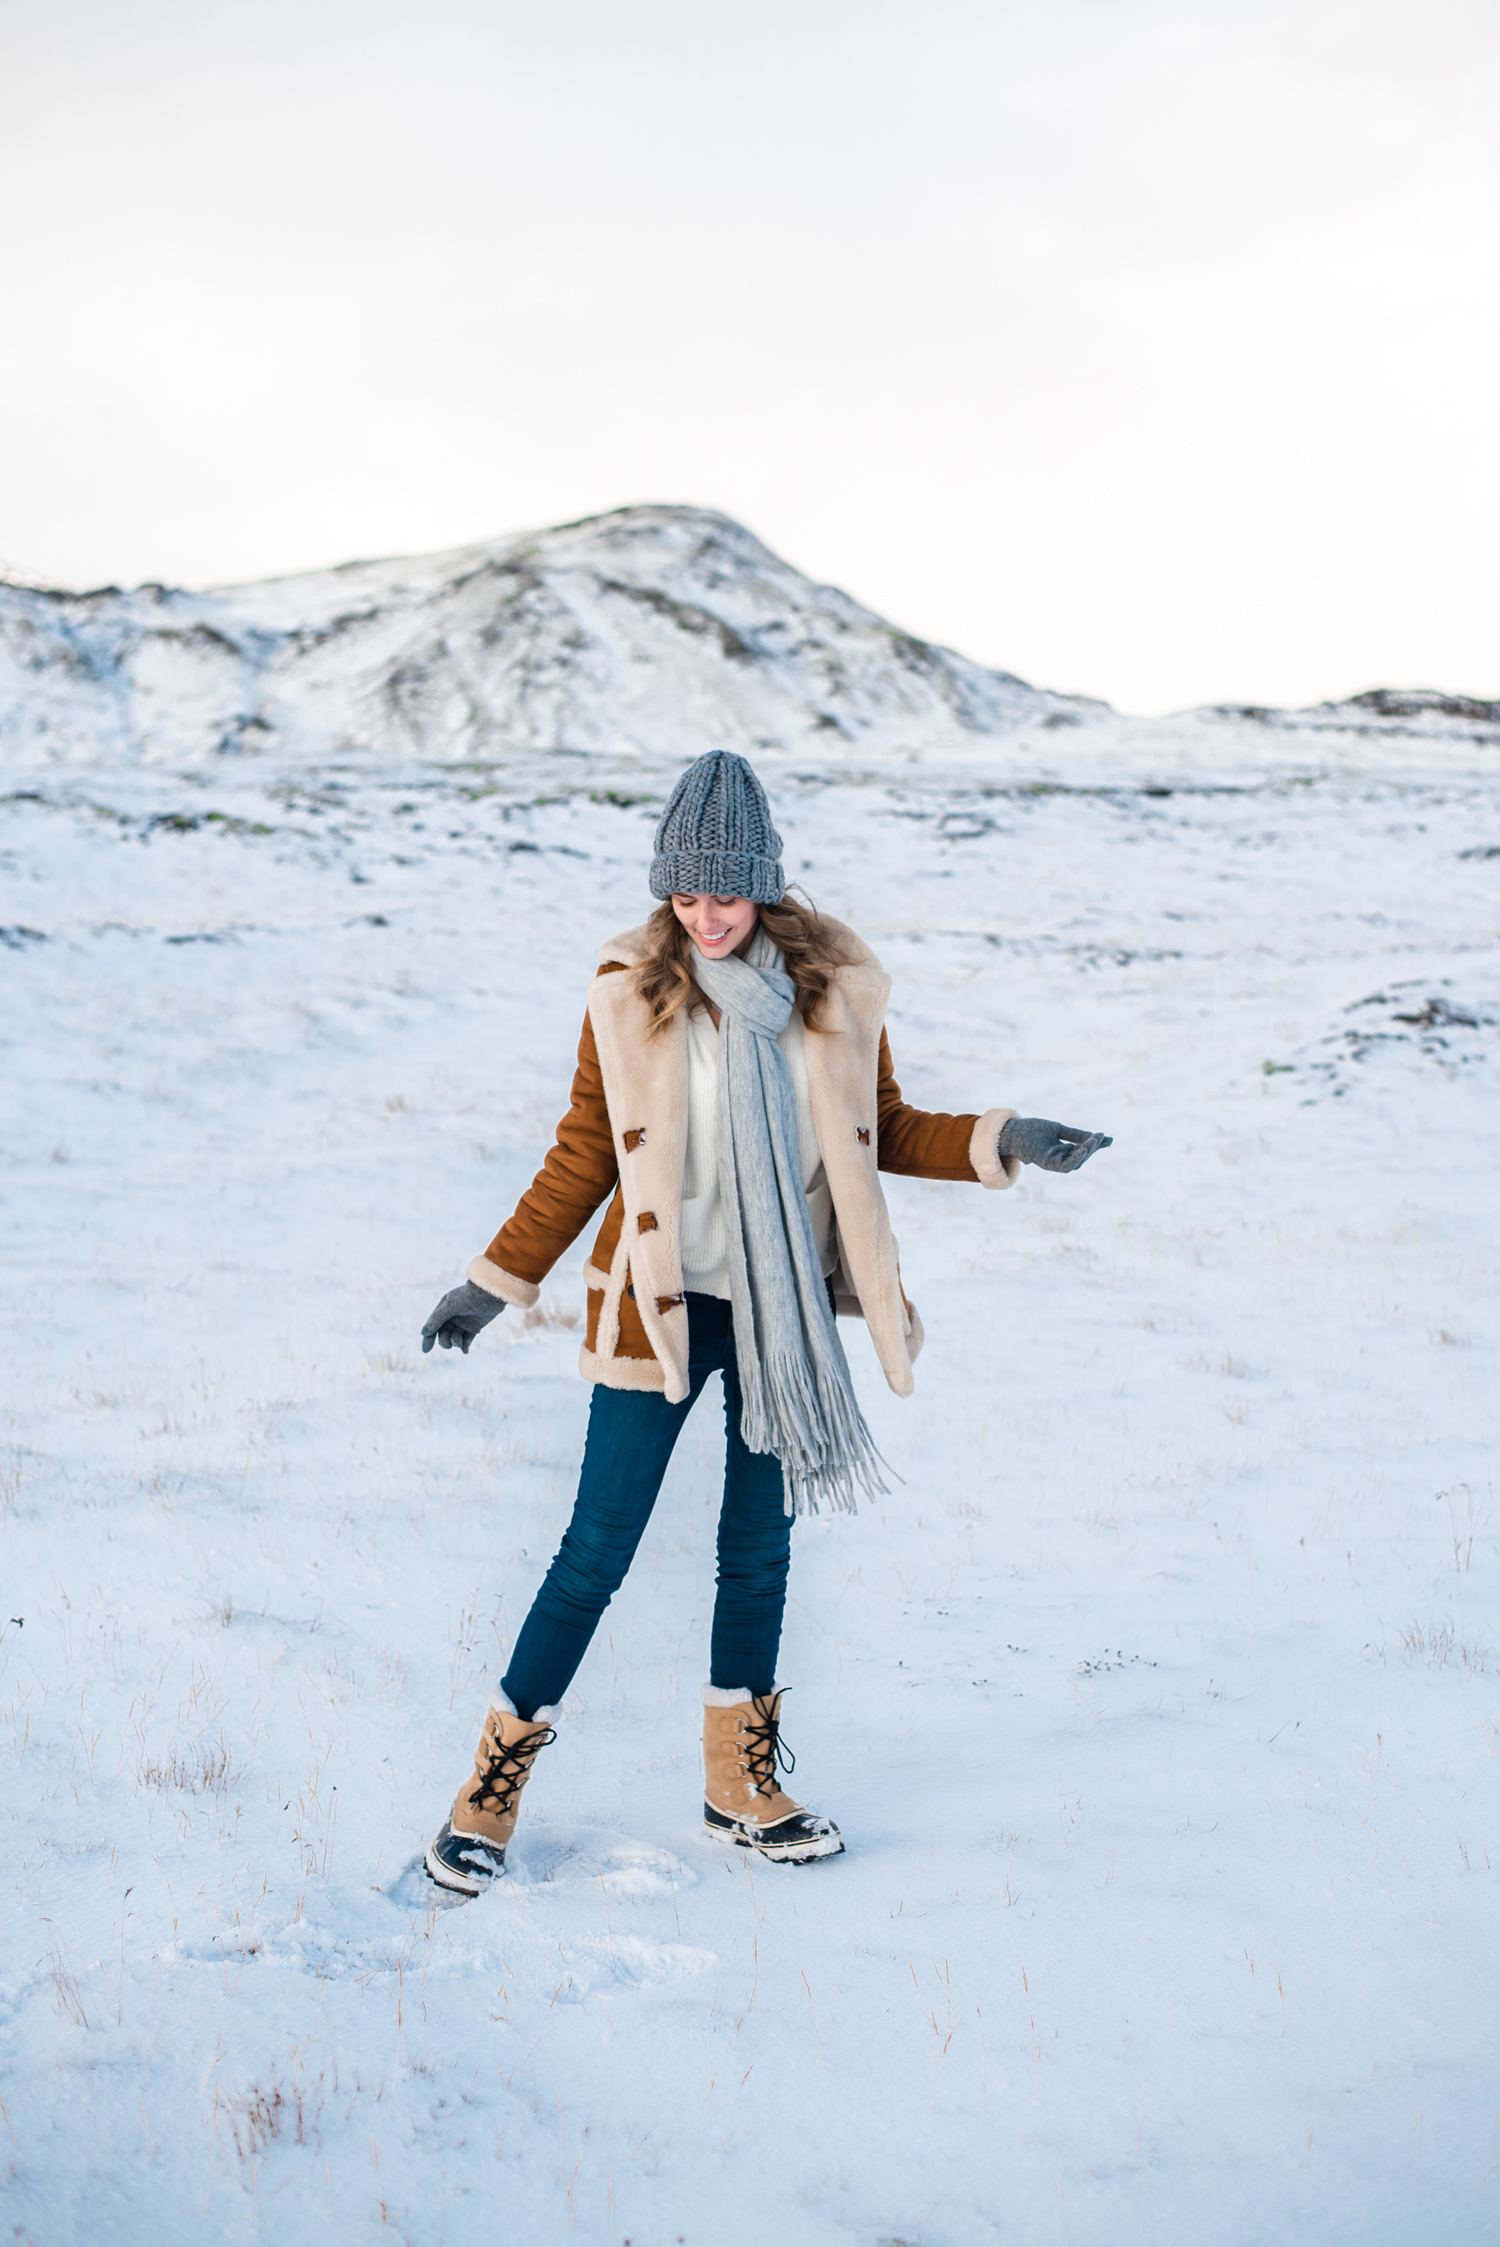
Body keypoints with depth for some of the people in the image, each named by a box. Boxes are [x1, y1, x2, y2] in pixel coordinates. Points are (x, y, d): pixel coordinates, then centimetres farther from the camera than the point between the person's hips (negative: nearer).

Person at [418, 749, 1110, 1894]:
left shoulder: (837, 986, -2)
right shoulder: (631, 990, -6)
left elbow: (882, 1133, 9)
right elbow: (586, 1152, 2)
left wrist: (999, 1142, -5)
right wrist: (498, 1282, 1)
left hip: (782, 1310, 3)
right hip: (660, 1306, -3)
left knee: (760, 1550, 13)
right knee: (599, 1551, -2)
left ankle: (742, 1784, 28)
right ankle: (494, 1783, 12)